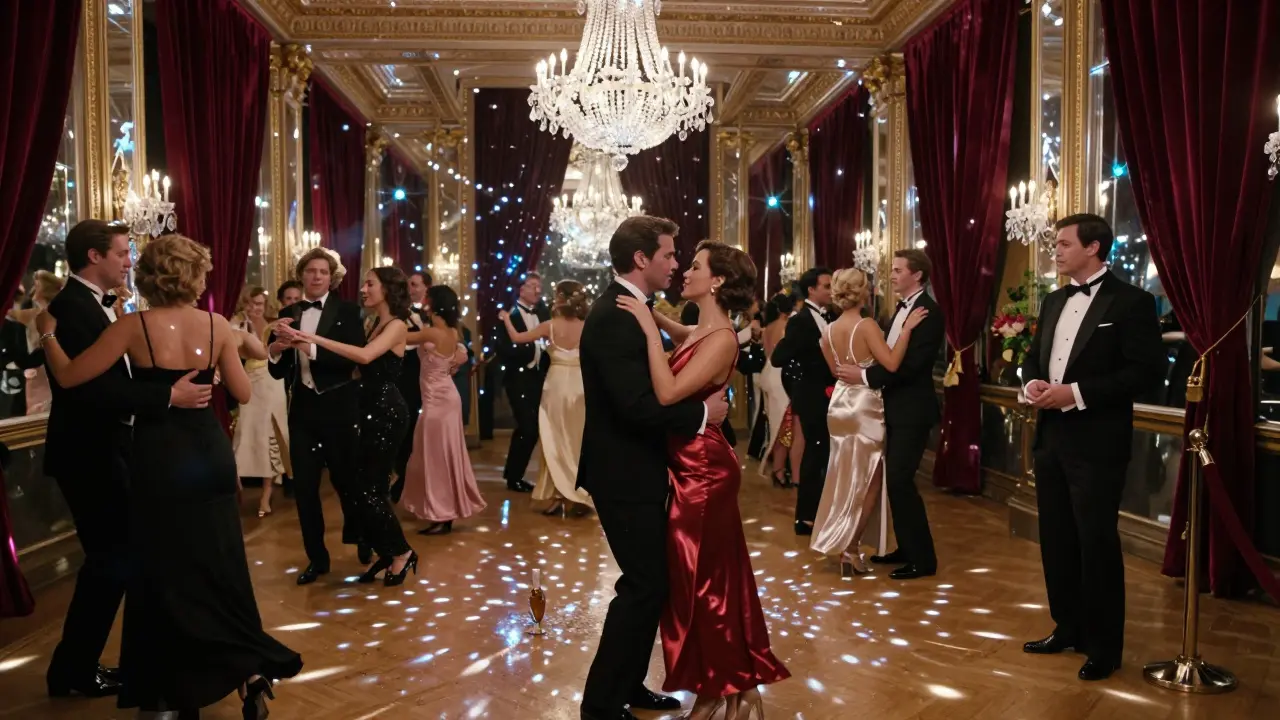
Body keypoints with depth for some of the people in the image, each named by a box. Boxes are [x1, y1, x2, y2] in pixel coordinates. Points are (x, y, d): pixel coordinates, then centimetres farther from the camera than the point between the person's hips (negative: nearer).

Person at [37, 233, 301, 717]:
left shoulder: (134, 326, -11)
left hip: (159, 458, -3)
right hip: (210, 454, 3)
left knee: (163, 568, 10)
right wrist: (242, 354, 18)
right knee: (217, 564, 15)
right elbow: (242, 394, 2)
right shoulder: (217, 325, -3)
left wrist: (48, 332, 9)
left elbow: (68, 377, -7)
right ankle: (249, 667, 11)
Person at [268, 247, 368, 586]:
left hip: (338, 406, -3)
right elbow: (278, 371, 5)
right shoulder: (287, 314, 7)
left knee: (346, 478, 11)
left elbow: (353, 358, -18)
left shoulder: (347, 311, -4)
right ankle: (316, 557, 21)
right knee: (304, 485, 6)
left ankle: (362, 538, 38)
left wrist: (309, 347, -26)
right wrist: (276, 350, -16)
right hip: (302, 407, 4)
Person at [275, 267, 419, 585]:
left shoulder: (397, 325, -11)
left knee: (365, 489, -5)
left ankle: (401, 552, 11)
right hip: (372, 411, 9)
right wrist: (306, 344, -4)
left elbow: (365, 357, -27)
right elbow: (358, 366, 5)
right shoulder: (373, 324, 15)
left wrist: (315, 339, -25)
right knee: (368, 488, 11)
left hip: (387, 413, -8)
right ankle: (388, 553, 25)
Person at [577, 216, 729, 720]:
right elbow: (637, 404, -30)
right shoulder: (614, 316, -22)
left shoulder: (629, 310, 11)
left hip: (638, 470, 10)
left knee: (649, 583, 17)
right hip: (624, 475, -10)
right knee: (645, 586, -2)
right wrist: (703, 412, -18)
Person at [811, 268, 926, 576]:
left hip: (841, 404, 7)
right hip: (865, 407, -7)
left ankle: (840, 542, 26)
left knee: (848, 479, 19)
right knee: (869, 482, 6)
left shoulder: (829, 331, 2)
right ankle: (849, 548, 7)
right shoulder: (866, 325, -17)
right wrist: (907, 328, -21)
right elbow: (892, 363, -27)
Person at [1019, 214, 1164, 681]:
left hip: (1097, 443, -7)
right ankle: (1068, 628, 30)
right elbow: (1033, 357, 19)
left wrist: (1077, 393, -21)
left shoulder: (1131, 301, -9)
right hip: (1051, 438, 7)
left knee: (1097, 543, 1)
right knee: (1056, 539, 14)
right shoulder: (1054, 302, 13)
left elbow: (1148, 371, -16)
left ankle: (1104, 646, 16)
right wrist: (1032, 383, -4)